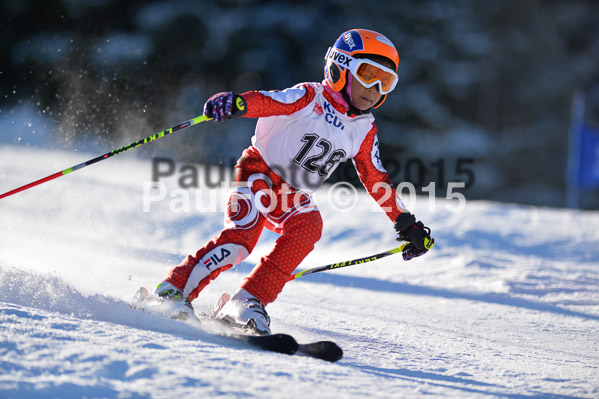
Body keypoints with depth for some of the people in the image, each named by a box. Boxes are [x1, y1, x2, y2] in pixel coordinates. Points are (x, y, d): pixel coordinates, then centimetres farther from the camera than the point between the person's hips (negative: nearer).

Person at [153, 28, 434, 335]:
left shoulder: (364, 131, 8)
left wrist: (406, 223, 15)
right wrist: (236, 102, -50)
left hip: (294, 199, 6)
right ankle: (173, 292, -21)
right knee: (240, 237, -28)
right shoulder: (310, 98, -10)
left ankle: (248, 302, -29)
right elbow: (266, 102, -27)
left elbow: (376, 180, 17)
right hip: (258, 174, -6)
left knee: (309, 226, -27)